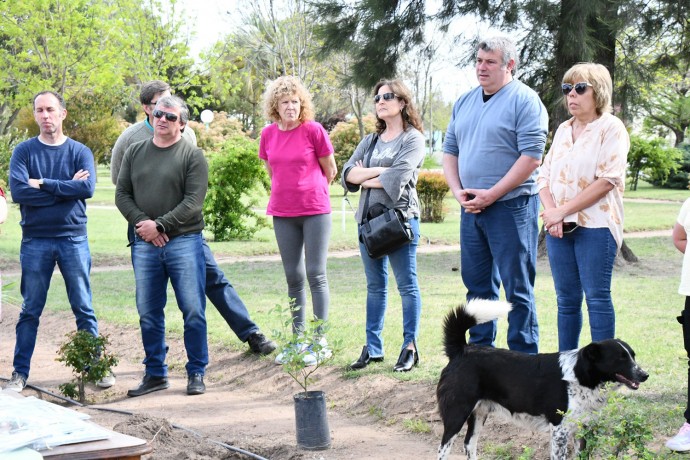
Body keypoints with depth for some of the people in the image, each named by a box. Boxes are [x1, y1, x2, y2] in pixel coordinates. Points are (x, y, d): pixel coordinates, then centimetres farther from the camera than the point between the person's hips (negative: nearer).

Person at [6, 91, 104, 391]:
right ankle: (20, 373, 12)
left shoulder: (80, 152, 3)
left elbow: (88, 188, -14)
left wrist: (43, 183, -13)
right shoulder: (24, 151, 2)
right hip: (34, 241, 0)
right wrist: (66, 188, -11)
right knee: (30, 311, 6)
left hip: (73, 239, 0)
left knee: (84, 309, 5)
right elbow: (17, 191, -13)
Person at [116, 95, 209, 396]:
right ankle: (155, 374, 18)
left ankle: (196, 372, 9)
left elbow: (193, 201, -9)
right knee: (149, 313, 8)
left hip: (184, 242, -4)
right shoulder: (135, 153, 13)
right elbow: (122, 194, 9)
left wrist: (160, 225, -14)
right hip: (144, 244, 4)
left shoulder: (192, 156, -1)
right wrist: (142, 223, -7)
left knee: (193, 311, -2)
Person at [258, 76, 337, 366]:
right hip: (282, 214, 4)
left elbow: (330, 171, 2)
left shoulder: (313, 130, -8)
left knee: (316, 275, -3)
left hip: (315, 211, -4)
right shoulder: (268, 134, 4)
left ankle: (320, 342, 3)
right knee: (293, 277, 10)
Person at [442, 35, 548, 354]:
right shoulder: (464, 102, 14)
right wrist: (458, 191, -1)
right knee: (477, 284, 12)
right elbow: (450, 151, 17)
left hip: (511, 206, -7)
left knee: (517, 288, -2)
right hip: (471, 208, 7)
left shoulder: (524, 101, -8)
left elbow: (531, 157, -15)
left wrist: (491, 195, -16)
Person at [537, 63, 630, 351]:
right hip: (558, 227, 6)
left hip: (595, 226, -6)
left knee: (597, 297, -6)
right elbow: (545, 176, 13)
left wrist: (563, 211, -14)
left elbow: (607, 180, -13)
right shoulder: (563, 130, 17)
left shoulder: (611, 128, -4)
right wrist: (551, 212, -6)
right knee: (566, 300, 8)